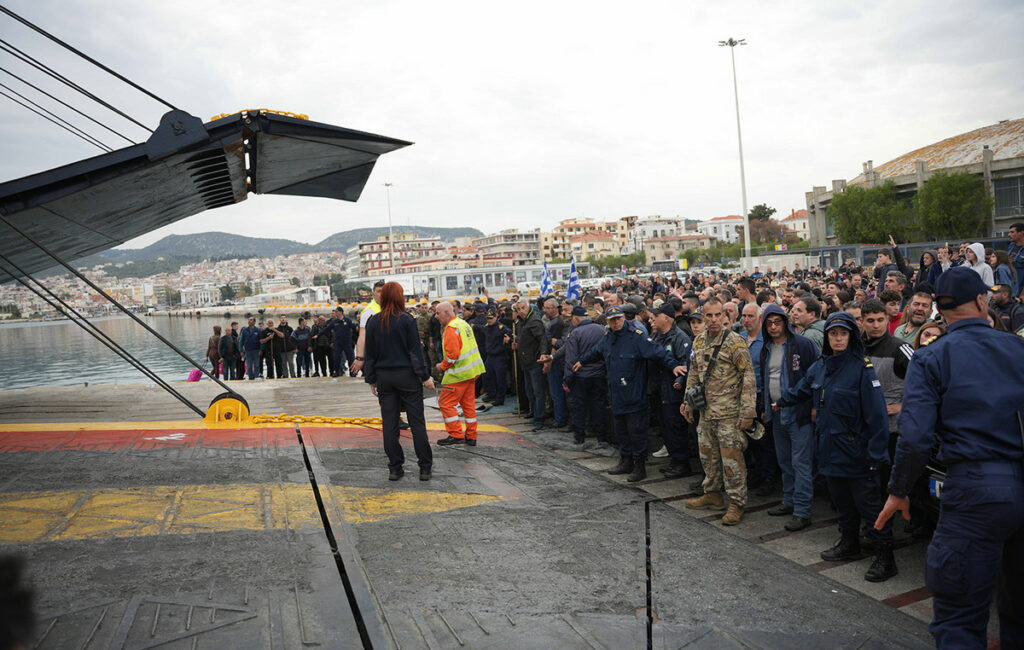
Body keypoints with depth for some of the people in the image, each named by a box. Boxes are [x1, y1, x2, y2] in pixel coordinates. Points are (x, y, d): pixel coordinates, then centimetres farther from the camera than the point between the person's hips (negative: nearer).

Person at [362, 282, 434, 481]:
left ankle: (395, 468, 10)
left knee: (389, 423, 7)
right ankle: (425, 467, 5)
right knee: (417, 421, 2)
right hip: (407, 375, -3)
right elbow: (415, 351, -10)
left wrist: (371, 379, 14)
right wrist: (425, 376, -5)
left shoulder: (373, 321, 3)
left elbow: (369, 353, 7)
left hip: (384, 377, 3)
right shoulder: (406, 320, -8)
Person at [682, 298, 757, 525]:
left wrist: (747, 412, -17)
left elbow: (748, 377, -14)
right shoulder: (699, 342, 9)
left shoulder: (735, 342, -12)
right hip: (706, 411, 7)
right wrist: (688, 402, 17)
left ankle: (737, 504, 9)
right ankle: (713, 495, 31)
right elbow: (693, 374, 19)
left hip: (729, 412, -7)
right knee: (707, 453, 16)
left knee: (731, 458, -3)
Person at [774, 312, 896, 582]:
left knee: (868, 504, 0)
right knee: (841, 500, 18)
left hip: (857, 452, -7)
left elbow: (876, 414, -16)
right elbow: (801, 390, 27)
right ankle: (849, 544, 35)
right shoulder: (820, 367, 6)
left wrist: (876, 454, -19)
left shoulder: (861, 368, -14)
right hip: (831, 449, 7)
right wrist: (781, 402, 41)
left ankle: (885, 557, 11)